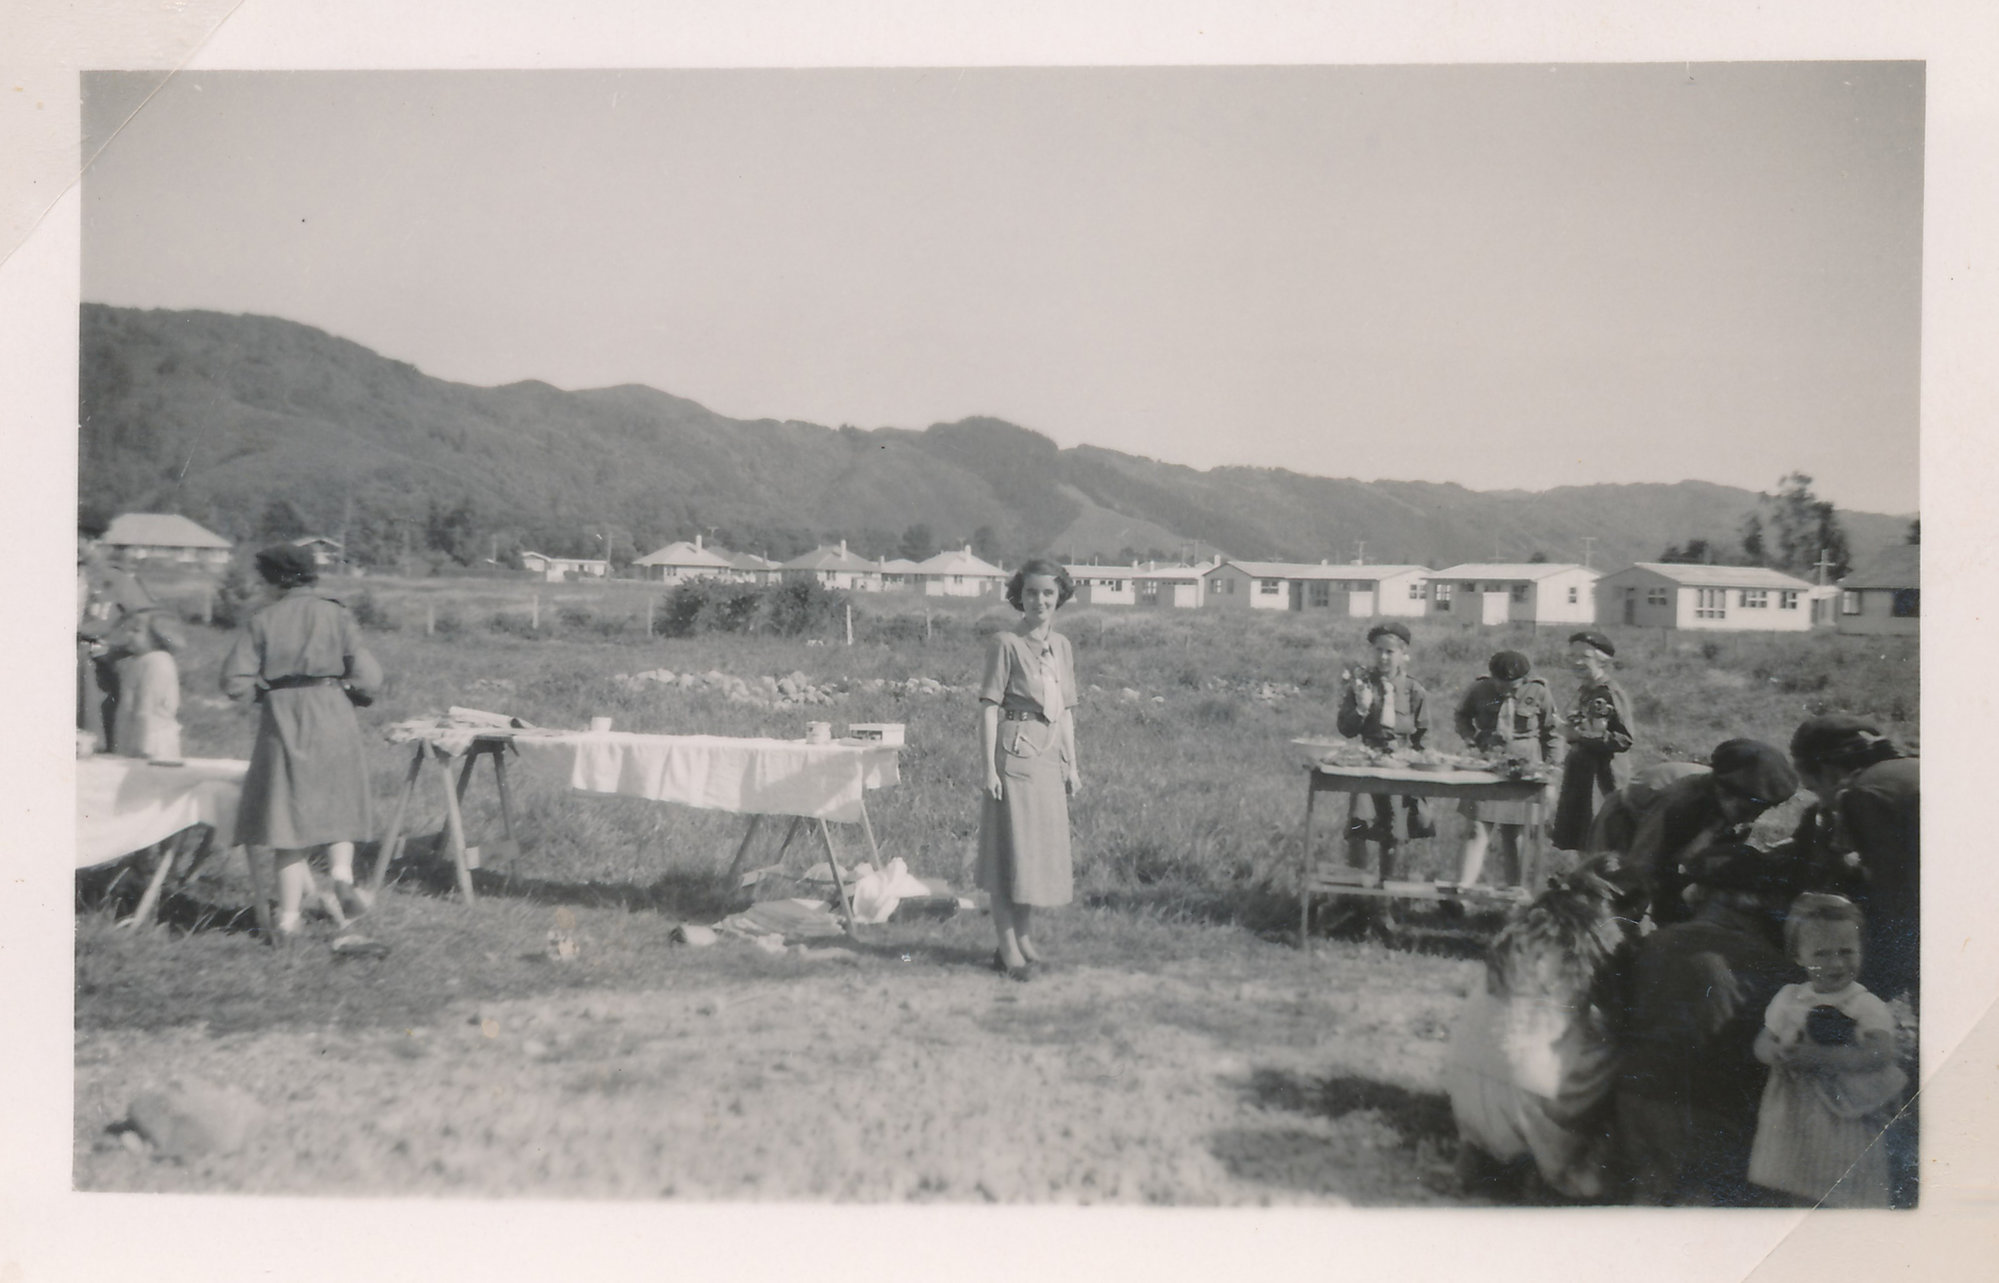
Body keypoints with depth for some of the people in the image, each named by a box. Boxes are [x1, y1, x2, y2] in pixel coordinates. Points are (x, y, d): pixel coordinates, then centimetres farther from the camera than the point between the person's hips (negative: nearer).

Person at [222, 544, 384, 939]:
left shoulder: (263, 621, 3)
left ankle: (289, 916, 7)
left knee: (289, 814, 7)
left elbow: (235, 682, -3)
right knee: (336, 803, 17)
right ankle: (342, 872, -9)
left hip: (281, 724, 1)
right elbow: (368, 679, -5)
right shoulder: (335, 615, 2)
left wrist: (266, 691, 15)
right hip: (332, 718, 0)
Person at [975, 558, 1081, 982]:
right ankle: (1009, 950, 5)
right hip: (1013, 752, -7)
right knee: (1009, 851, -2)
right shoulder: (1005, 644, -7)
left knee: (1042, 849, 13)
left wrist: (1072, 765, 14)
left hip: (1050, 757, 7)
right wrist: (989, 768, -14)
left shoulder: (1062, 646, 12)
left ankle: (1025, 940, 27)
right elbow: (989, 707, -9)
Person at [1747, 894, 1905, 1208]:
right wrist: (1780, 1054, -17)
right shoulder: (1787, 1000, 6)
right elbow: (1762, 1043, 7)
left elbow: (1880, 1053, -20)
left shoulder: (1869, 1007, -6)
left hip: (1847, 1123, -4)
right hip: (1794, 1122, 4)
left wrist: (1818, 1057, -26)